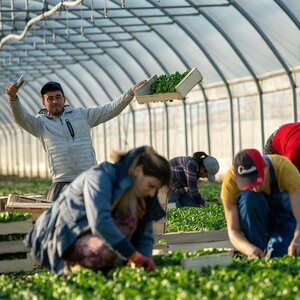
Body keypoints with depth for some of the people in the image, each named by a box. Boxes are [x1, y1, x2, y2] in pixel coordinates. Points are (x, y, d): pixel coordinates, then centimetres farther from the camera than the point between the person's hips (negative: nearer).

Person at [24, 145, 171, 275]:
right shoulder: (100, 176, -22)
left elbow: (145, 234, 3)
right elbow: (100, 222, -36)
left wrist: (144, 258, -20)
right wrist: (134, 256, -37)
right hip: (65, 238, -9)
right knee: (106, 250, -38)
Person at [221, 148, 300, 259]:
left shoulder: (284, 168, -35)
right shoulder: (230, 182, -31)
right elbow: (233, 231, -31)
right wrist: (249, 249, -53)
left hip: (285, 217, -1)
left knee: (279, 255, -32)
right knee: (248, 197, -34)